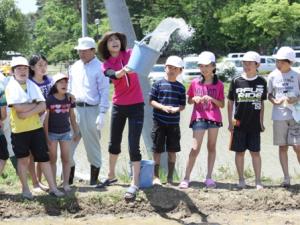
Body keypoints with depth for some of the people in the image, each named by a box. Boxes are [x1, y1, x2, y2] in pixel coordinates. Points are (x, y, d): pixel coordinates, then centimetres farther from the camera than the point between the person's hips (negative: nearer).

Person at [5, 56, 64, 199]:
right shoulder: (11, 87, -5)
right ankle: (25, 189, 19)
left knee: (44, 157, 4)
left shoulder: (33, 86, 7)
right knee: (23, 159, 7)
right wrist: (35, 104, -9)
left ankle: (52, 187, 8)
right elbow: (18, 107, -20)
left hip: (36, 128, 4)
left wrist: (28, 113, -16)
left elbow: (43, 107, -4)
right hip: (19, 130, -3)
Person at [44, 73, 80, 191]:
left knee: (66, 159, 5)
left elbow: (72, 116, 8)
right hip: (52, 133, -3)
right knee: (53, 159, 6)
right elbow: (46, 118, -8)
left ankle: (66, 183, 13)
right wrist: (46, 136, -9)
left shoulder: (69, 99, -2)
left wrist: (76, 132, 10)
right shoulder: (49, 99, -12)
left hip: (65, 132, 3)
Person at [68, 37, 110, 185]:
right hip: (74, 109, 6)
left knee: (92, 145, 4)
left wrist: (102, 113, -14)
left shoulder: (99, 67, -5)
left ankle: (94, 180, 14)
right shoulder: (74, 67, 14)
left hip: (91, 110, -5)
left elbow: (104, 92, -8)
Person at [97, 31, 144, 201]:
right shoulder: (106, 65, -3)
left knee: (133, 145, -8)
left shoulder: (131, 54, -1)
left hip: (136, 105, -3)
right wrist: (124, 70, -46)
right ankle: (111, 176, 36)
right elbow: (115, 75, -24)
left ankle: (135, 184, -4)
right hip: (118, 106, 3)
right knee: (114, 143, 16)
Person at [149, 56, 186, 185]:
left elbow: (183, 105, 6)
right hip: (159, 121, -2)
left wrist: (177, 109, -16)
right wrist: (163, 107, -17)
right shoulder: (158, 84, 0)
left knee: (172, 150, 7)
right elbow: (151, 100, -2)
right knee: (157, 150, 2)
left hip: (174, 123, 2)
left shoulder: (181, 87, 6)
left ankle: (170, 177, 17)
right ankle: (156, 176, 13)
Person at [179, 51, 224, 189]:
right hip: (199, 117, -1)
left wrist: (212, 99, -14)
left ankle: (209, 178, 14)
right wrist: (195, 99, -10)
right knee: (195, 148, -8)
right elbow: (189, 100, 12)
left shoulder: (218, 84, 2)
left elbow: (222, 104, 3)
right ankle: (186, 178, -6)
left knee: (212, 147, 6)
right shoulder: (195, 83, 3)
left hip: (214, 118, 1)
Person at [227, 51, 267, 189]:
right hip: (239, 124, 0)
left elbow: (261, 103, 9)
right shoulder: (236, 81, -1)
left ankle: (258, 181, 8)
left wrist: (261, 122, 7)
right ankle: (241, 180, 17)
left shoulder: (262, 82, 2)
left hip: (254, 124, 0)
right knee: (240, 152, 6)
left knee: (255, 152, 2)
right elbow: (230, 103, 4)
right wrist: (230, 122, 0)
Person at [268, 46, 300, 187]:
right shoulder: (273, 76, 3)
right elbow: (269, 95, 8)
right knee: (283, 147, 6)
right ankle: (286, 178, 13)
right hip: (279, 116, 1)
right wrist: (275, 101, -12)